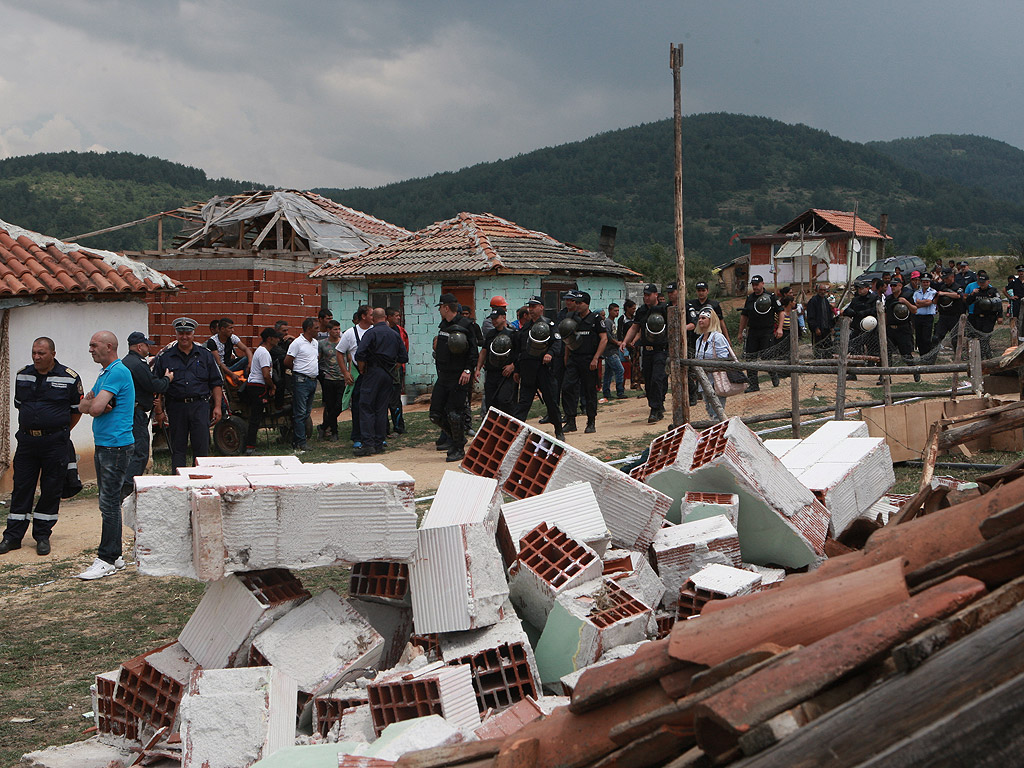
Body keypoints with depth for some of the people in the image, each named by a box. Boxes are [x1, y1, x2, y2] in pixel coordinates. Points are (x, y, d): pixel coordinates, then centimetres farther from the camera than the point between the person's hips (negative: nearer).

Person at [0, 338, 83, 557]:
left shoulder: (69, 378, -3)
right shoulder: (22, 376, 7)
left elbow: (77, 410, 5)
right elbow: (19, 405, 20)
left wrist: (60, 432, 7)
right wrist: (29, 427, 15)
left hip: (55, 442, -3)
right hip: (27, 441, 3)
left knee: (51, 490, 3)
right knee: (21, 488, 4)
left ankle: (42, 536, 14)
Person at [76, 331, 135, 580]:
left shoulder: (118, 372, -15)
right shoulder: (105, 373, 18)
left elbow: (96, 407, -22)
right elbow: (84, 406, 15)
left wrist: (95, 404, 0)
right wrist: (92, 402, -7)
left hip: (116, 445, -10)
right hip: (104, 445, 10)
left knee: (109, 503, -8)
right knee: (108, 501, 13)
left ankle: (107, 560, -5)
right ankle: (113, 553, 19)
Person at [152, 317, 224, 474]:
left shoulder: (205, 355, 10)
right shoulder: (164, 357, 7)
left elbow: (216, 383, 11)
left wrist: (217, 407, 2)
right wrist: (158, 411, 0)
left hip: (200, 406, 0)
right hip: (175, 407, 0)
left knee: (201, 447, -3)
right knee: (177, 449, 6)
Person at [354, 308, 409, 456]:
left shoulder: (371, 333, -7)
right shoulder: (395, 334, 10)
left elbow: (360, 354, -16)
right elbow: (403, 357, 11)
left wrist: (362, 370, -1)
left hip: (373, 373, -5)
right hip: (389, 376, 5)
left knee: (366, 408, -3)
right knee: (382, 409, 10)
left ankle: (368, 443, -11)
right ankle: (379, 444, 10)